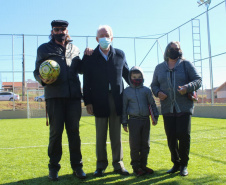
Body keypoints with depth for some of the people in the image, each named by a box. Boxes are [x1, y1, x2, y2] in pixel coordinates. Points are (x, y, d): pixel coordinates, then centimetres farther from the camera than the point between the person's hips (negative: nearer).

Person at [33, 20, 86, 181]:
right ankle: (53, 167, 14)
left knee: (74, 131, 4)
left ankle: (77, 166, 15)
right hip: (54, 96, -2)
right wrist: (43, 79, -12)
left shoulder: (74, 49, 19)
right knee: (56, 131, -1)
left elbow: (80, 69, 19)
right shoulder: (44, 49, 12)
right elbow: (37, 72, 10)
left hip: (73, 95, 2)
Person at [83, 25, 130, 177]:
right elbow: (87, 82, 0)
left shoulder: (120, 54, 7)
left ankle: (118, 164, 21)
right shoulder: (89, 57, 1)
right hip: (99, 102, -1)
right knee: (100, 136, 8)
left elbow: (127, 74, 15)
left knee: (116, 135, 9)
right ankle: (101, 165, 20)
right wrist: (88, 102, -4)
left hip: (117, 100, 2)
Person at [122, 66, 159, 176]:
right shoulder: (126, 91, 2)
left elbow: (152, 104, 14)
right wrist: (124, 122, 2)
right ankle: (136, 166, 10)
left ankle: (143, 165, 20)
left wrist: (155, 116, 9)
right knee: (135, 144, -1)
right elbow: (124, 107, 4)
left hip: (146, 119, 3)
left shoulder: (146, 90, 7)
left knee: (145, 144, 8)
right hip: (134, 120, -3)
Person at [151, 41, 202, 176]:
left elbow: (198, 80, 2)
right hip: (167, 108, 2)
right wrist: (157, 92, -5)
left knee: (184, 135, -8)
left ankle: (184, 165, 11)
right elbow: (154, 85, 18)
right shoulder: (159, 68, 14)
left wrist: (188, 87, -18)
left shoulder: (186, 64, 6)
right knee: (171, 138, 2)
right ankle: (176, 163, 21)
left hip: (184, 107, -2)